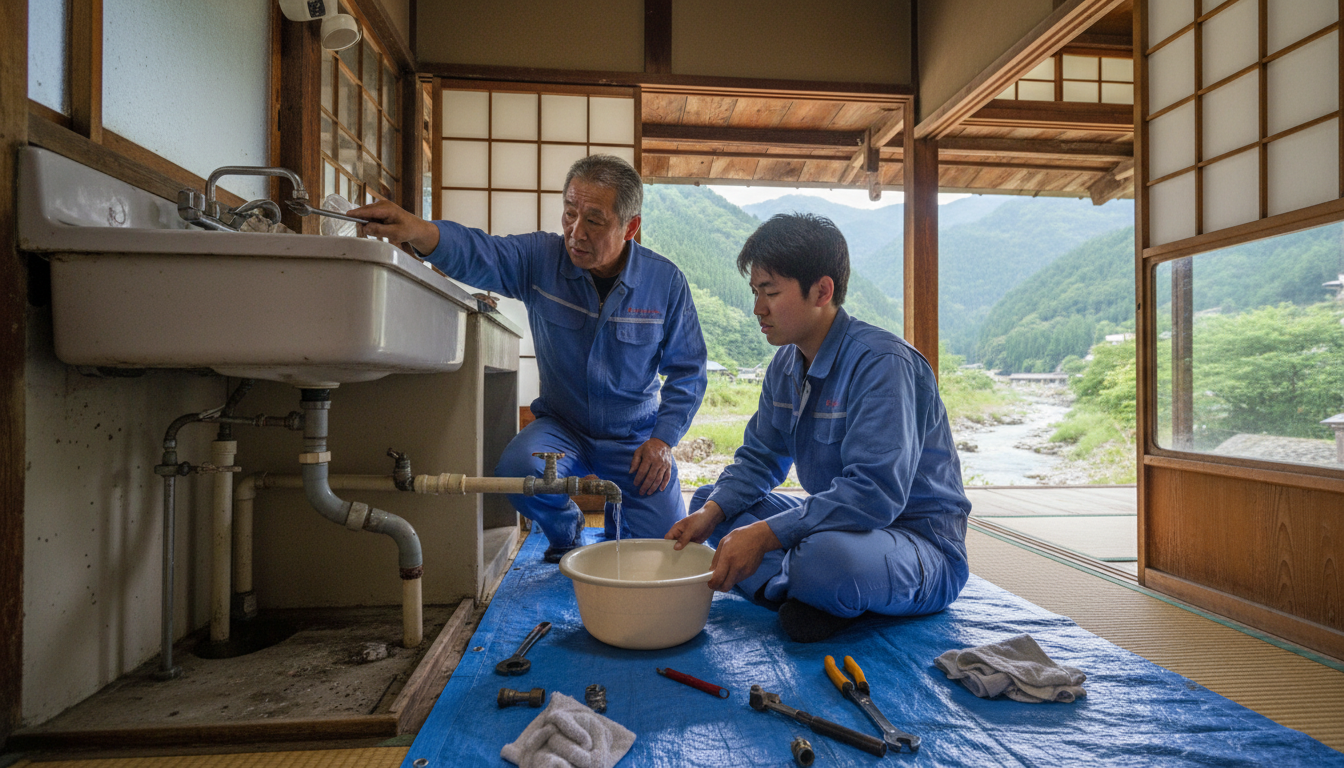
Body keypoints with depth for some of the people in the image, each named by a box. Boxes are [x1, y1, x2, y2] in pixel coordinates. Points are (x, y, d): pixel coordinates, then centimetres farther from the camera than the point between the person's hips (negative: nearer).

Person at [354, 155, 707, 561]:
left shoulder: (666, 281, -9)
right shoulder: (541, 258, -8)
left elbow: (686, 369, -2)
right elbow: (476, 253, -26)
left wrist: (663, 439, -11)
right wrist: (418, 230, -48)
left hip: (634, 435, 0)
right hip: (562, 425, 1)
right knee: (518, 468, -31)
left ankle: (618, 517, 32)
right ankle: (565, 528, 8)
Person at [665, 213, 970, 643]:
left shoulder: (881, 362, -23)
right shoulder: (787, 364, 4)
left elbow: (876, 493, -32)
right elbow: (759, 458, 9)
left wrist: (763, 535, -32)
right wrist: (712, 512, -11)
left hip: (920, 543, -8)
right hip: (835, 521, 8)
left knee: (826, 556, -41)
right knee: (708, 503, 5)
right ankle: (803, 592, -12)